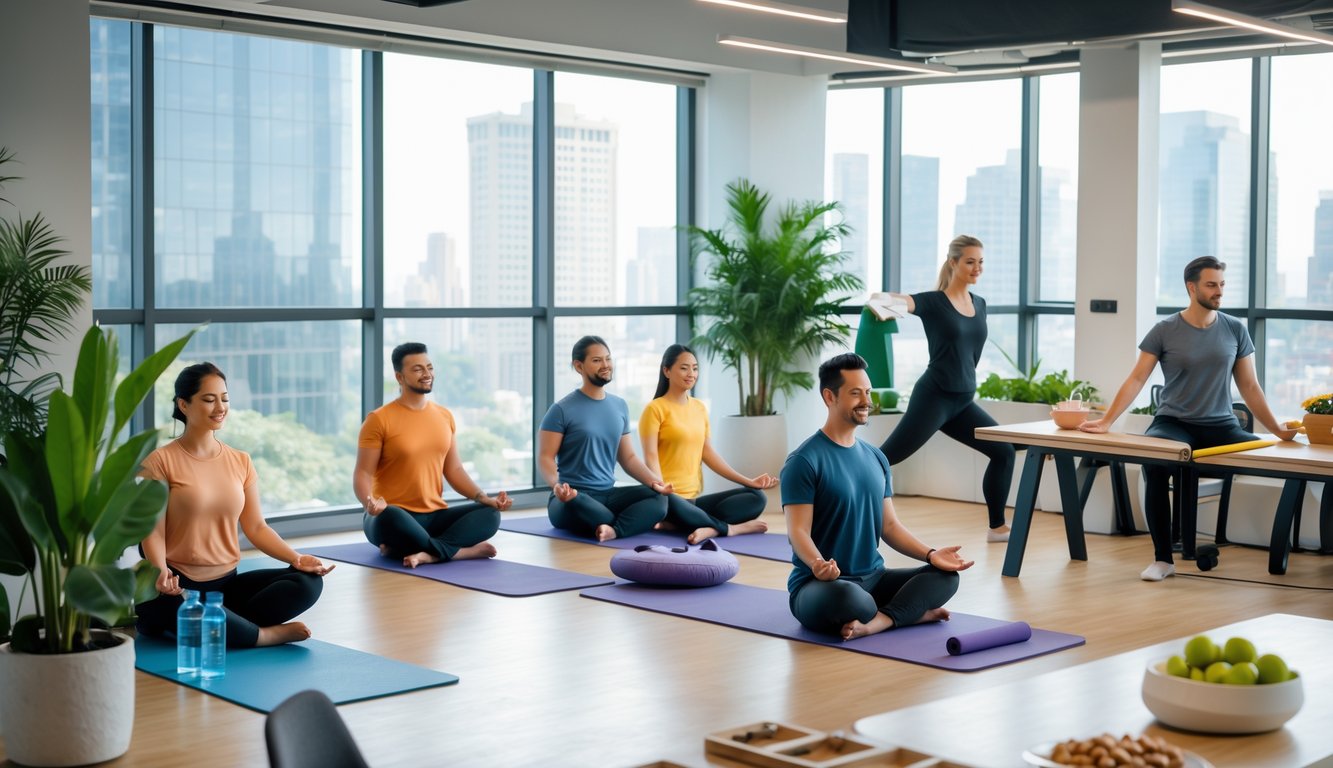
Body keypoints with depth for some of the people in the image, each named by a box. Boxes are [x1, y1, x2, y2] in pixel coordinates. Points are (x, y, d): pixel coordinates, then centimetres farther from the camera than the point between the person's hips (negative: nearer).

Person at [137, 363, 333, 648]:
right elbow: (153, 532, -9)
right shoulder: (160, 462, -4)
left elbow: (256, 527, 8)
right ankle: (267, 635, -20)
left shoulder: (241, 462, 10)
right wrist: (161, 572, -30)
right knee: (172, 605, -41)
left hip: (227, 582, 5)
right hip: (179, 586, -5)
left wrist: (296, 557, -9)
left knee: (308, 581, -16)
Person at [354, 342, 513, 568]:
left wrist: (484, 498, -2)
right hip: (397, 515, -5)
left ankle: (424, 553, -30)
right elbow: (363, 474, -9)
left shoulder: (445, 416, 10)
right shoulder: (380, 420, -7)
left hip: (436, 516, 5)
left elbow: (454, 470, 14)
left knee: (489, 514, -16)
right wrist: (370, 503, -30)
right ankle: (461, 551, -25)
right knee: (389, 519, -39)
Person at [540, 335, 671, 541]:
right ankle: (636, 522, -21)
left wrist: (652, 480, -1)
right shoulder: (562, 410, -5)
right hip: (574, 497, -5)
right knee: (576, 504, -42)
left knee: (658, 498, -21)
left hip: (608, 495, 5)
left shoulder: (620, 407, 13)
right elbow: (545, 457, -8)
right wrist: (556, 485, -29)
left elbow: (628, 457, 17)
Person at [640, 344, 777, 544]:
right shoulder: (655, 409, -5)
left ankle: (707, 528, -30)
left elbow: (708, 453, 14)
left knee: (757, 497, -8)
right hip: (669, 497, -7)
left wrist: (748, 481, 7)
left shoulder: (699, 408, 16)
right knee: (671, 505, -42)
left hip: (694, 498, 7)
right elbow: (650, 457, -13)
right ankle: (732, 529, -25)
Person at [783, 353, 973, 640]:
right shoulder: (804, 462, -12)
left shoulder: (876, 458, 12)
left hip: (874, 578, 8)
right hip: (820, 585, -7)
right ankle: (913, 612, -15)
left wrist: (929, 554, -3)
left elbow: (889, 524, 13)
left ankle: (876, 622, -27)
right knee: (847, 597, -41)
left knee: (944, 576, -11)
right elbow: (798, 531, -17)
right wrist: (818, 564, -39)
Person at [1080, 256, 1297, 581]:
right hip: (1173, 424, -3)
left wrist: (1277, 429, 3)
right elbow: (1136, 380, -2)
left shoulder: (1235, 330, 7)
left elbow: (1249, 387, 9)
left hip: (1220, 426, 3)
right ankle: (1163, 559, -22)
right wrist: (1106, 421, -12)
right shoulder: (1165, 331, 0)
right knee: (1154, 464, -35)